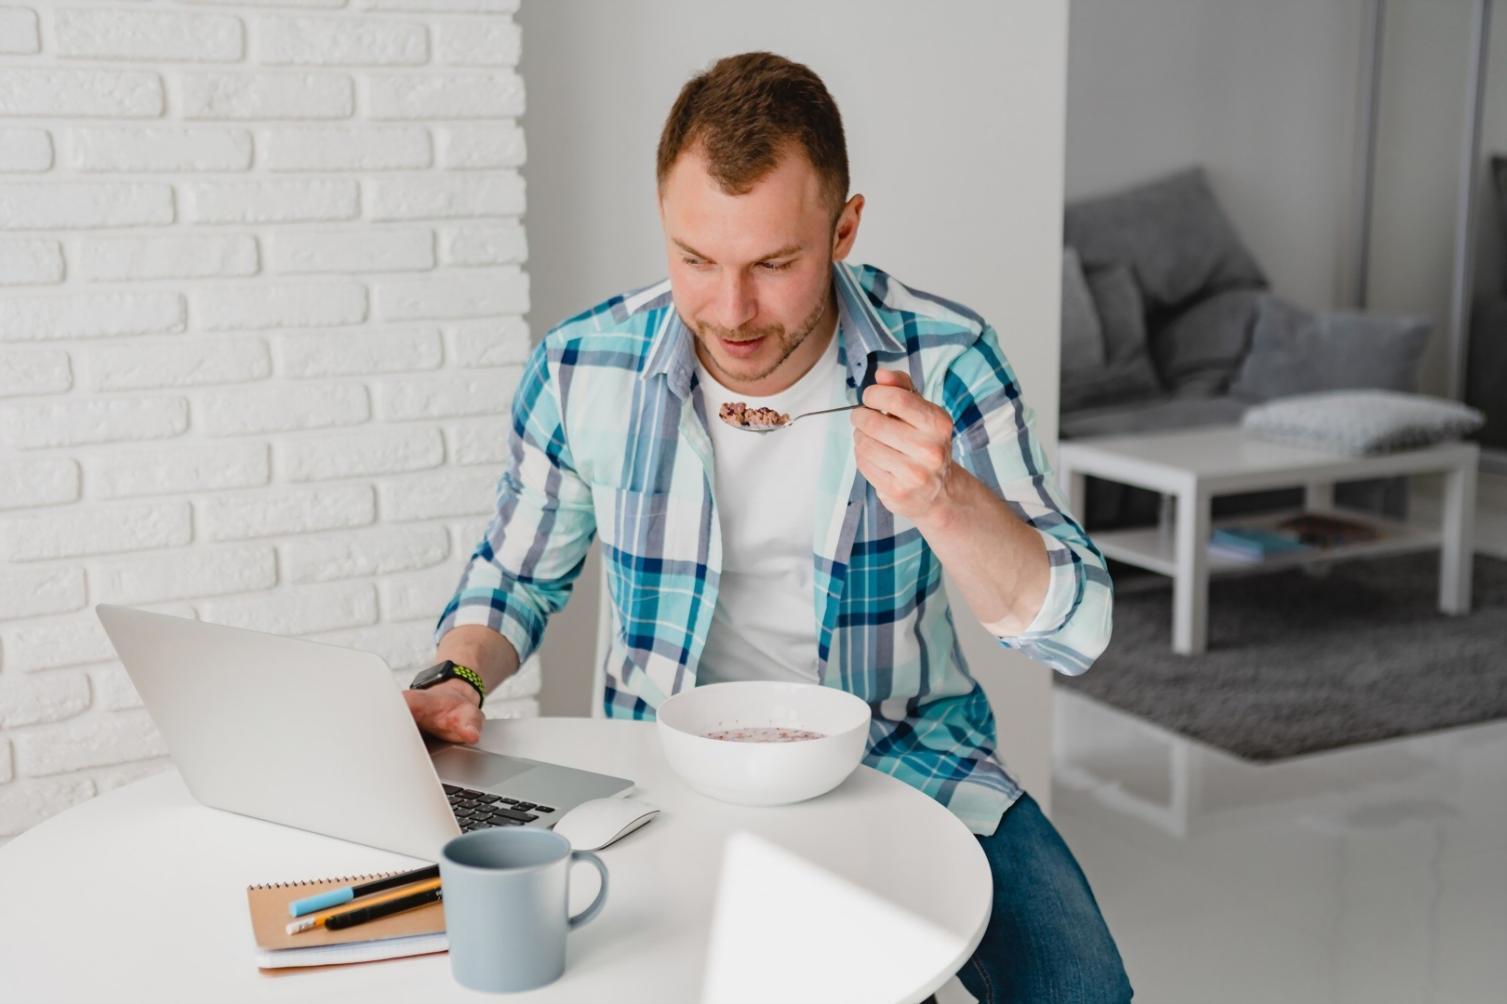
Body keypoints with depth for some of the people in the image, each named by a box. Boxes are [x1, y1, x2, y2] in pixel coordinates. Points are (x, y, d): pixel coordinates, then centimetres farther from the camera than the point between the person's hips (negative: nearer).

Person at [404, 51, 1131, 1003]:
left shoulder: (942, 359, -12)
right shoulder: (583, 369, -9)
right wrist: (456, 681, -11)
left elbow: (1078, 628, -16)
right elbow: (516, 577, 10)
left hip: (906, 758, -1)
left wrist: (942, 499, -34)